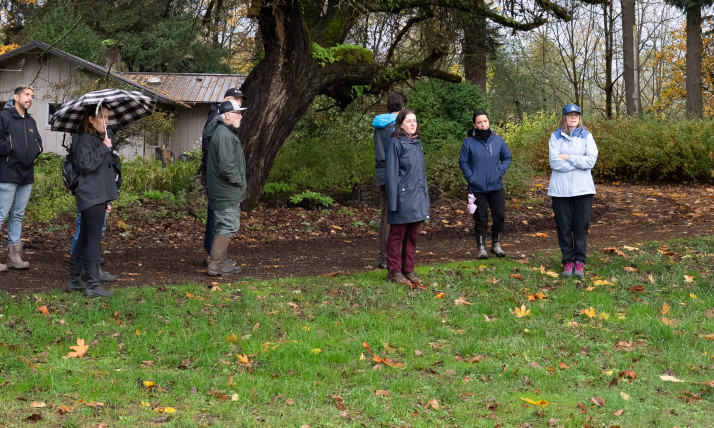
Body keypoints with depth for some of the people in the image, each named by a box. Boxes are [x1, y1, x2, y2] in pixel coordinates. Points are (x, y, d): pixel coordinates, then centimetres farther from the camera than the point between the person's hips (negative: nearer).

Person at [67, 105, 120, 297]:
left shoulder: (100, 139, 22)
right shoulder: (86, 139, -8)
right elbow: (85, 164, -23)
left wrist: (107, 200, 25)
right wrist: (104, 148, -18)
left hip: (99, 197, 9)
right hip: (91, 197, -9)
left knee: (84, 239, 11)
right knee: (94, 239, -9)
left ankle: (75, 281, 17)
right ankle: (93, 285, -8)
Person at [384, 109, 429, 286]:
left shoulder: (417, 143, 13)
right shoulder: (395, 143, -8)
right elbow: (391, 173, -11)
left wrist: (425, 197, 16)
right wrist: (393, 201, -15)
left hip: (417, 198, 7)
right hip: (402, 197, -7)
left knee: (412, 236, 11)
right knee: (397, 235, 2)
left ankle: (408, 270, 19)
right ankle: (394, 271, 10)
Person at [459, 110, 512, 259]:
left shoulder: (497, 140, 4)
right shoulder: (469, 142, -4)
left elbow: (507, 157, 14)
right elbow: (463, 162, 2)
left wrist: (501, 171, -3)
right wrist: (471, 178, -9)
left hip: (496, 187, 2)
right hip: (478, 188, -2)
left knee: (500, 216, 3)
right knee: (481, 219, 3)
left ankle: (496, 244, 21)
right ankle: (481, 248, 12)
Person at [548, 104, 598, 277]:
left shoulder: (586, 136, 6)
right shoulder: (556, 137, 5)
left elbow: (591, 160, -9)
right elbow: (554, 162, -9)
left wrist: (567, 157, -9)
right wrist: (580, 161, -10)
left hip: (583, 188, 0)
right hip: (561, 189, 0)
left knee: (581, 226, 1)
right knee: (564, 226, 3)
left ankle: (579, 261, 8)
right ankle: (568, 260, 12)